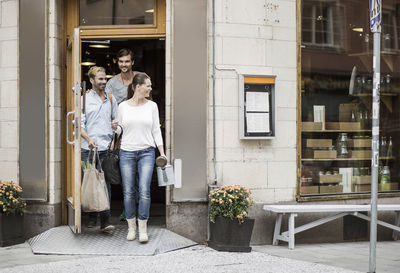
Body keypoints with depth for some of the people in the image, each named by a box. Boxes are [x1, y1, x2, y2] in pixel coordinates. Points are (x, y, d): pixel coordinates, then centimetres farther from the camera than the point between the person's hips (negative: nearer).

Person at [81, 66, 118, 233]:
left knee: (105, 183, -7)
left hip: (106, 149, 2)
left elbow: (116, 119, 27)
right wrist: (88, 139, -18)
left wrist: (116, 125, 3)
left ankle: (105, 220, -9)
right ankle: (92, 217, 17)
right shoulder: (84, 99, 5)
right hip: (88, 149, -1)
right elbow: (80, 124, -2)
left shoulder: (111, 99, 16)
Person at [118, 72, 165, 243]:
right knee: (128, 192, 2)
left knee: (144, 190, -11)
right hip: (127, 152, 0)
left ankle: (143, 229, -4)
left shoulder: (152, 106, 6)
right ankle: (131, 227, 14)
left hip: (147, 152, 0)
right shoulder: (123, 107, 4)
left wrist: (162, 152, 3)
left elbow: (156, 131, 7)